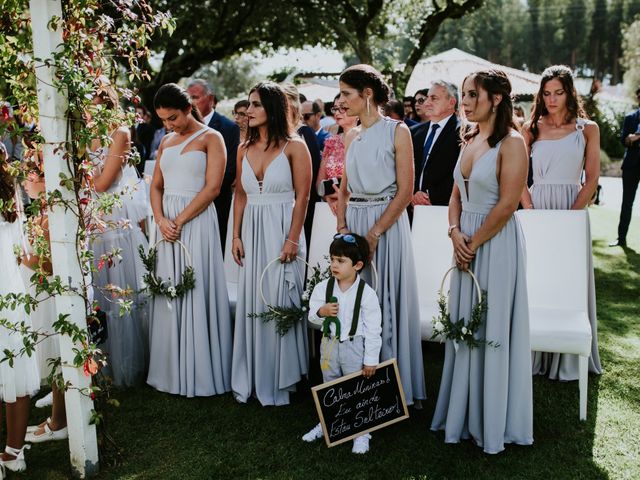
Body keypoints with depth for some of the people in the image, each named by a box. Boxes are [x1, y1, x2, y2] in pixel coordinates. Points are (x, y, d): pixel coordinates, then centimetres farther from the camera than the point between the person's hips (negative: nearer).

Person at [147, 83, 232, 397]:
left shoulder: (211, 138, -1)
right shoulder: (166, 142, 18)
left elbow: (212, 188, -10)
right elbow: (156, 186, 13)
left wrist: (179, 221, -13)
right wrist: (161, 220, -5)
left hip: (197, 220, -6)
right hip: (167, 222, 6)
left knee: (196, 292, -3)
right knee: (168, 293, 7)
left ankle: (200, 373, 7)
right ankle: (172, 371, 17)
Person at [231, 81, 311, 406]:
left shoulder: (294, 146, -5)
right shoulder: (244, 149, 10)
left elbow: (302, 196, -8)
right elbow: (240, 195, 12)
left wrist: (293, 239, -14)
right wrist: (236, 236, 5)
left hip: (281, 231, -5)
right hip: (252, 233, 5)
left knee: (279, 303, 0)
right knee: (251, 303, 7)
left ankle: (279, 380, 14)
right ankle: (251, 379, 19)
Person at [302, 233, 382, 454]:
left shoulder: (367, 293, -17)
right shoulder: (323, 287, -7)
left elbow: (373, 330, -13)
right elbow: (312, 316, 1)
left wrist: (371, 360, -11)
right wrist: (321, 312, -23)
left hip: (355, 347, -4)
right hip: (329, 344, 4)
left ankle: (361, 432, 23)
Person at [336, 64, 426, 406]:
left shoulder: (397, 132, -6)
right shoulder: (351, 137, 13)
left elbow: (405, 191, -11)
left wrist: (374, 234, -17)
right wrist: (343, 227, 0)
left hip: (387, 224, -6)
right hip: (354, 222, 6)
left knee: (387, 303, -1)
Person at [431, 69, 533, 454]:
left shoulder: (511, 143, -13)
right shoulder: (470, 140, 11)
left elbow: (507, 205, -17)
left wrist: (473, 242, -12)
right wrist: (455, 232, -3)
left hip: (496, 241, -7)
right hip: (467, 242, 8)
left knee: (491, 329, 2)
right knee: (465, 325, 13)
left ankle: (492, 422, 19)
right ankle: (464, 413, 28)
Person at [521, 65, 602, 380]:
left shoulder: (587, 129, 4)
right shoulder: (531, 129, 7)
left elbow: (592, 179, -1)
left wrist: (572, 214, -12)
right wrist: (530, 209, -10)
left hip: (572, 211, -1)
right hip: (537, 210, 1)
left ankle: (568, 360, 17)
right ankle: (535, 355, 17)